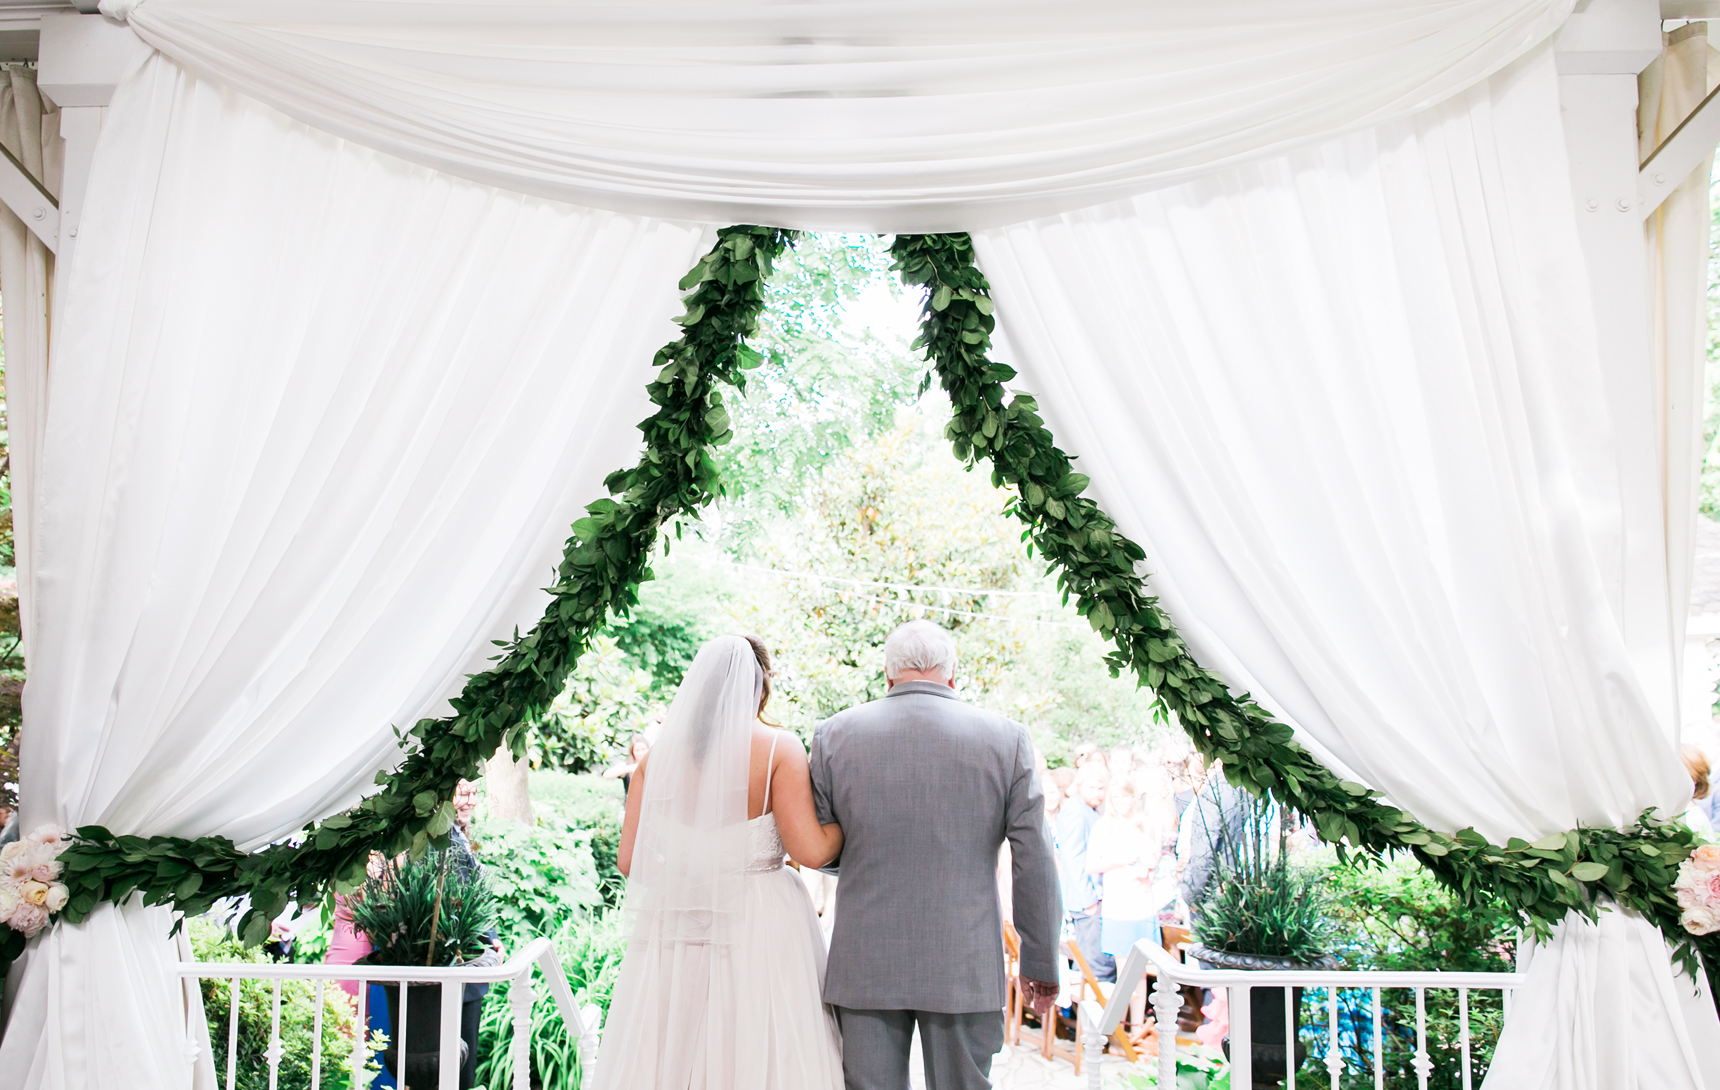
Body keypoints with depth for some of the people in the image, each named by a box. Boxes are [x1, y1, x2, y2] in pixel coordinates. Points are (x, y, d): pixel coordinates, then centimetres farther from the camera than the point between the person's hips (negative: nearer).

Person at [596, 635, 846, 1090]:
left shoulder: (659, 754, 4)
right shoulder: (779, 749, -5)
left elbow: (629, 860, 3)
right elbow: (811, 851, -11)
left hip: (673, 932, 4)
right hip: (758, 931, -3)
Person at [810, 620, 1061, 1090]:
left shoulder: (834, 735, 0)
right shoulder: (1006, 738, -1)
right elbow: (1034, 863, -1)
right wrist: (1041, 963, 7)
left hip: (864, 966, 1)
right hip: (965, 967, 0)